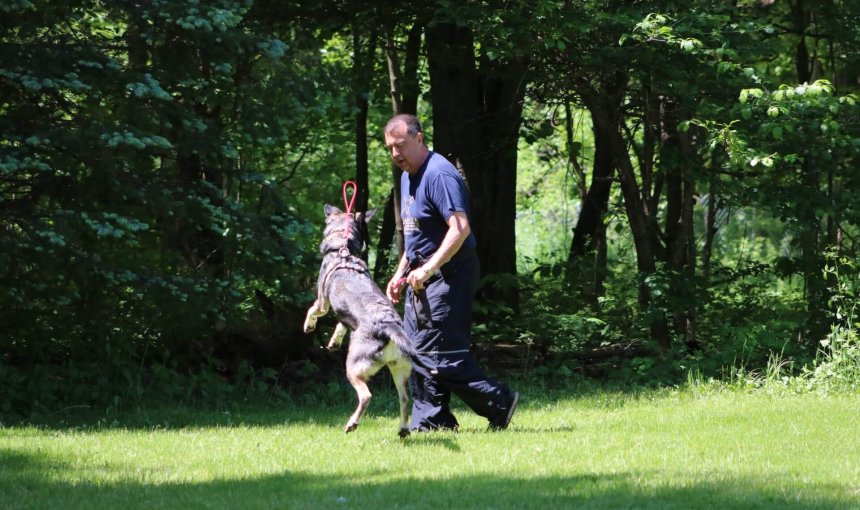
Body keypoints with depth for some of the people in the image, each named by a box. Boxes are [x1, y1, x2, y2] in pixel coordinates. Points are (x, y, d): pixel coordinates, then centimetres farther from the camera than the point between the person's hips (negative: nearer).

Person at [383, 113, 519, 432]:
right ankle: (430, 419, 12)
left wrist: (428, 269, -30)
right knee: (416, 350, 8)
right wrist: (400, 274, 20)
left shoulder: (438, 174, -17)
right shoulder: (408, 177, 16)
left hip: (448, 274, -10)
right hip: (421, 277, 10)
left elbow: (460, 229, -26)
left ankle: (498, 403, -4)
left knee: (440, 353, -13)